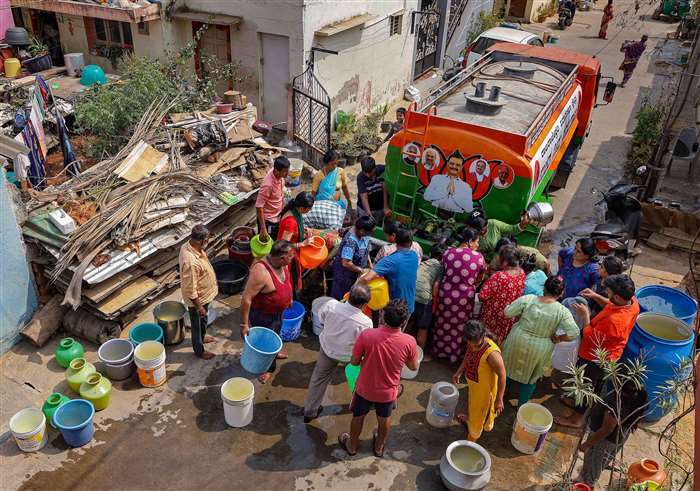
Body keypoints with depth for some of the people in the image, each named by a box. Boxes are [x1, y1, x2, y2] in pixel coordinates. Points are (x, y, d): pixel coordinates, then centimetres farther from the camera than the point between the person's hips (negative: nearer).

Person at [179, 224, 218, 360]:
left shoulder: (188, 245, -12)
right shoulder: (191, 262, -41)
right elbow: (191, 290, -31)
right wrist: (199, 306, -19)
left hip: (204, 294, 9)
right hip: (197, 299, -9)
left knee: (203, 319, 32)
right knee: (197, 324, 17)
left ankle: (202, 337, 58)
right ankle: (199, 350, 40)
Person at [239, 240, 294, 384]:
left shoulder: (282, 263, -15)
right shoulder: (260, 272, -40)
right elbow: (246, 299, -34)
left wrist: (289, 298, 21)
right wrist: (244, 324, -28)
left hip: (278, 311, 8)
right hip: (262, 314, -8)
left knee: (275, 334, 32)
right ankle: (269, 368, 41)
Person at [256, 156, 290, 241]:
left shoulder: (280, 176, -10)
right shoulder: (268, 184, -33)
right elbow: (259, 206, -28)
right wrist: (263, 229, -27)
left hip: (278, 217, 8)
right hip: (268, 220, -7)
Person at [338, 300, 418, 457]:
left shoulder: (366, 335, -29)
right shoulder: (409, 342, -27)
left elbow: (354, 362, -15)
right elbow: (413, 367, -8)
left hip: (365, 388, -1)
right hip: (388, 391, 1)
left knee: (358, 416, 28)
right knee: (384, 419, 30)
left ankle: (351, 445, 51)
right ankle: (379, 447, 54)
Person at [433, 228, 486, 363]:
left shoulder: (448, 252, -7)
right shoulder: (479, 257, -11)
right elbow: (479, 280, 4)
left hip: (446, 294, 2)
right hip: (465, 297, -2)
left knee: (443, 324, 21)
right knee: (459, 327, 17)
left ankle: (438, 351, 38)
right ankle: (455, 355, 33)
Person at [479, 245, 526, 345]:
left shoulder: (498, 277, -35)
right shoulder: (522, 273, -15)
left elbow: (483, 295, -31)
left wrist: (486, 283, -12)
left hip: (494, 314, -5)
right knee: (503, 336, 28)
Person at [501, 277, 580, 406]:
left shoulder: (528, 299, -17)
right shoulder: (563, 311, -18)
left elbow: (508, 312, -12)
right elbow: (573, 333, -23)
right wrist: (558, 338, -6)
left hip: (518, 341, 1)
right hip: (539, 350, -1)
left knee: (509, 366, 27)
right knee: (531, 378, 23)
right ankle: (521, 405, 35)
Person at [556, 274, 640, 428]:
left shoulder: (613, 321, -44)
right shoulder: (632, 301, -18)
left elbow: (590, 337, -28)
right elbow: (612, 306, 6)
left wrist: (585, 315, -20)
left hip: (595, 358, -8)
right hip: (609, 354, 8)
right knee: (596, 383, 30)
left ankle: (576, 418, 36)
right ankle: (580, 402, 55)